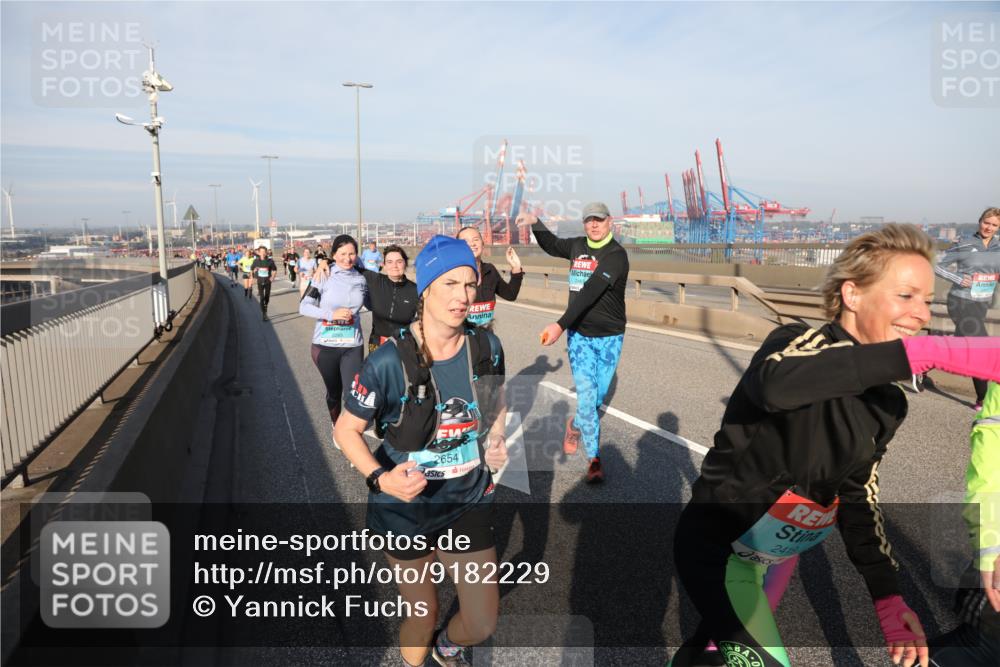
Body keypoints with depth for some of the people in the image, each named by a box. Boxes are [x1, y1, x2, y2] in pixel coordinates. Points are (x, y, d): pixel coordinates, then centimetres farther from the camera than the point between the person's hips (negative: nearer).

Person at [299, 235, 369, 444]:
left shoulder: (361, 278, 2)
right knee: (334, 392, 16)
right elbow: (304, 306, -8)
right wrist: (332, 314, -20)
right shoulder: (324, 276, -6)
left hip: (352, 345, 1)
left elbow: (371, 303, 16)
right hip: (325, 345, -1)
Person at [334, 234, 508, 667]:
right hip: (406, 508, -3)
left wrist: (495, 444, -4)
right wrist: (380, 477, -27)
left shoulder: (487, 347, -9)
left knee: (482, 623, 8)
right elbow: (346, 429, -11)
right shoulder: (388, 362, -22)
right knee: (422, 614, 15)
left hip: (469, 505, 3)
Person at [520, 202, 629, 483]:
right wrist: (535, 223, 9)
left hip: (610, 337, -2)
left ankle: (576, 425, 42)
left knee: (597, 398, 9)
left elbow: (590, 293, -27)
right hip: (579, 336, 3)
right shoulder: (577, 246, 4)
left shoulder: (616, 255, -15)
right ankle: (594, 459, 6)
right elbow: (552, 246, 27)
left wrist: (560, 325, -36)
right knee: (586, 396, -8)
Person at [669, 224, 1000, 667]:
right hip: (717, 547, -7)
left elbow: (857, 500, 5)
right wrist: (930, 352, -45)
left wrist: (887, 598, -5)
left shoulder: (887, 404, 1)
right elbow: (775, 384, -46)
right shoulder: (801, 344, -21)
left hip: (770, 556, 7)